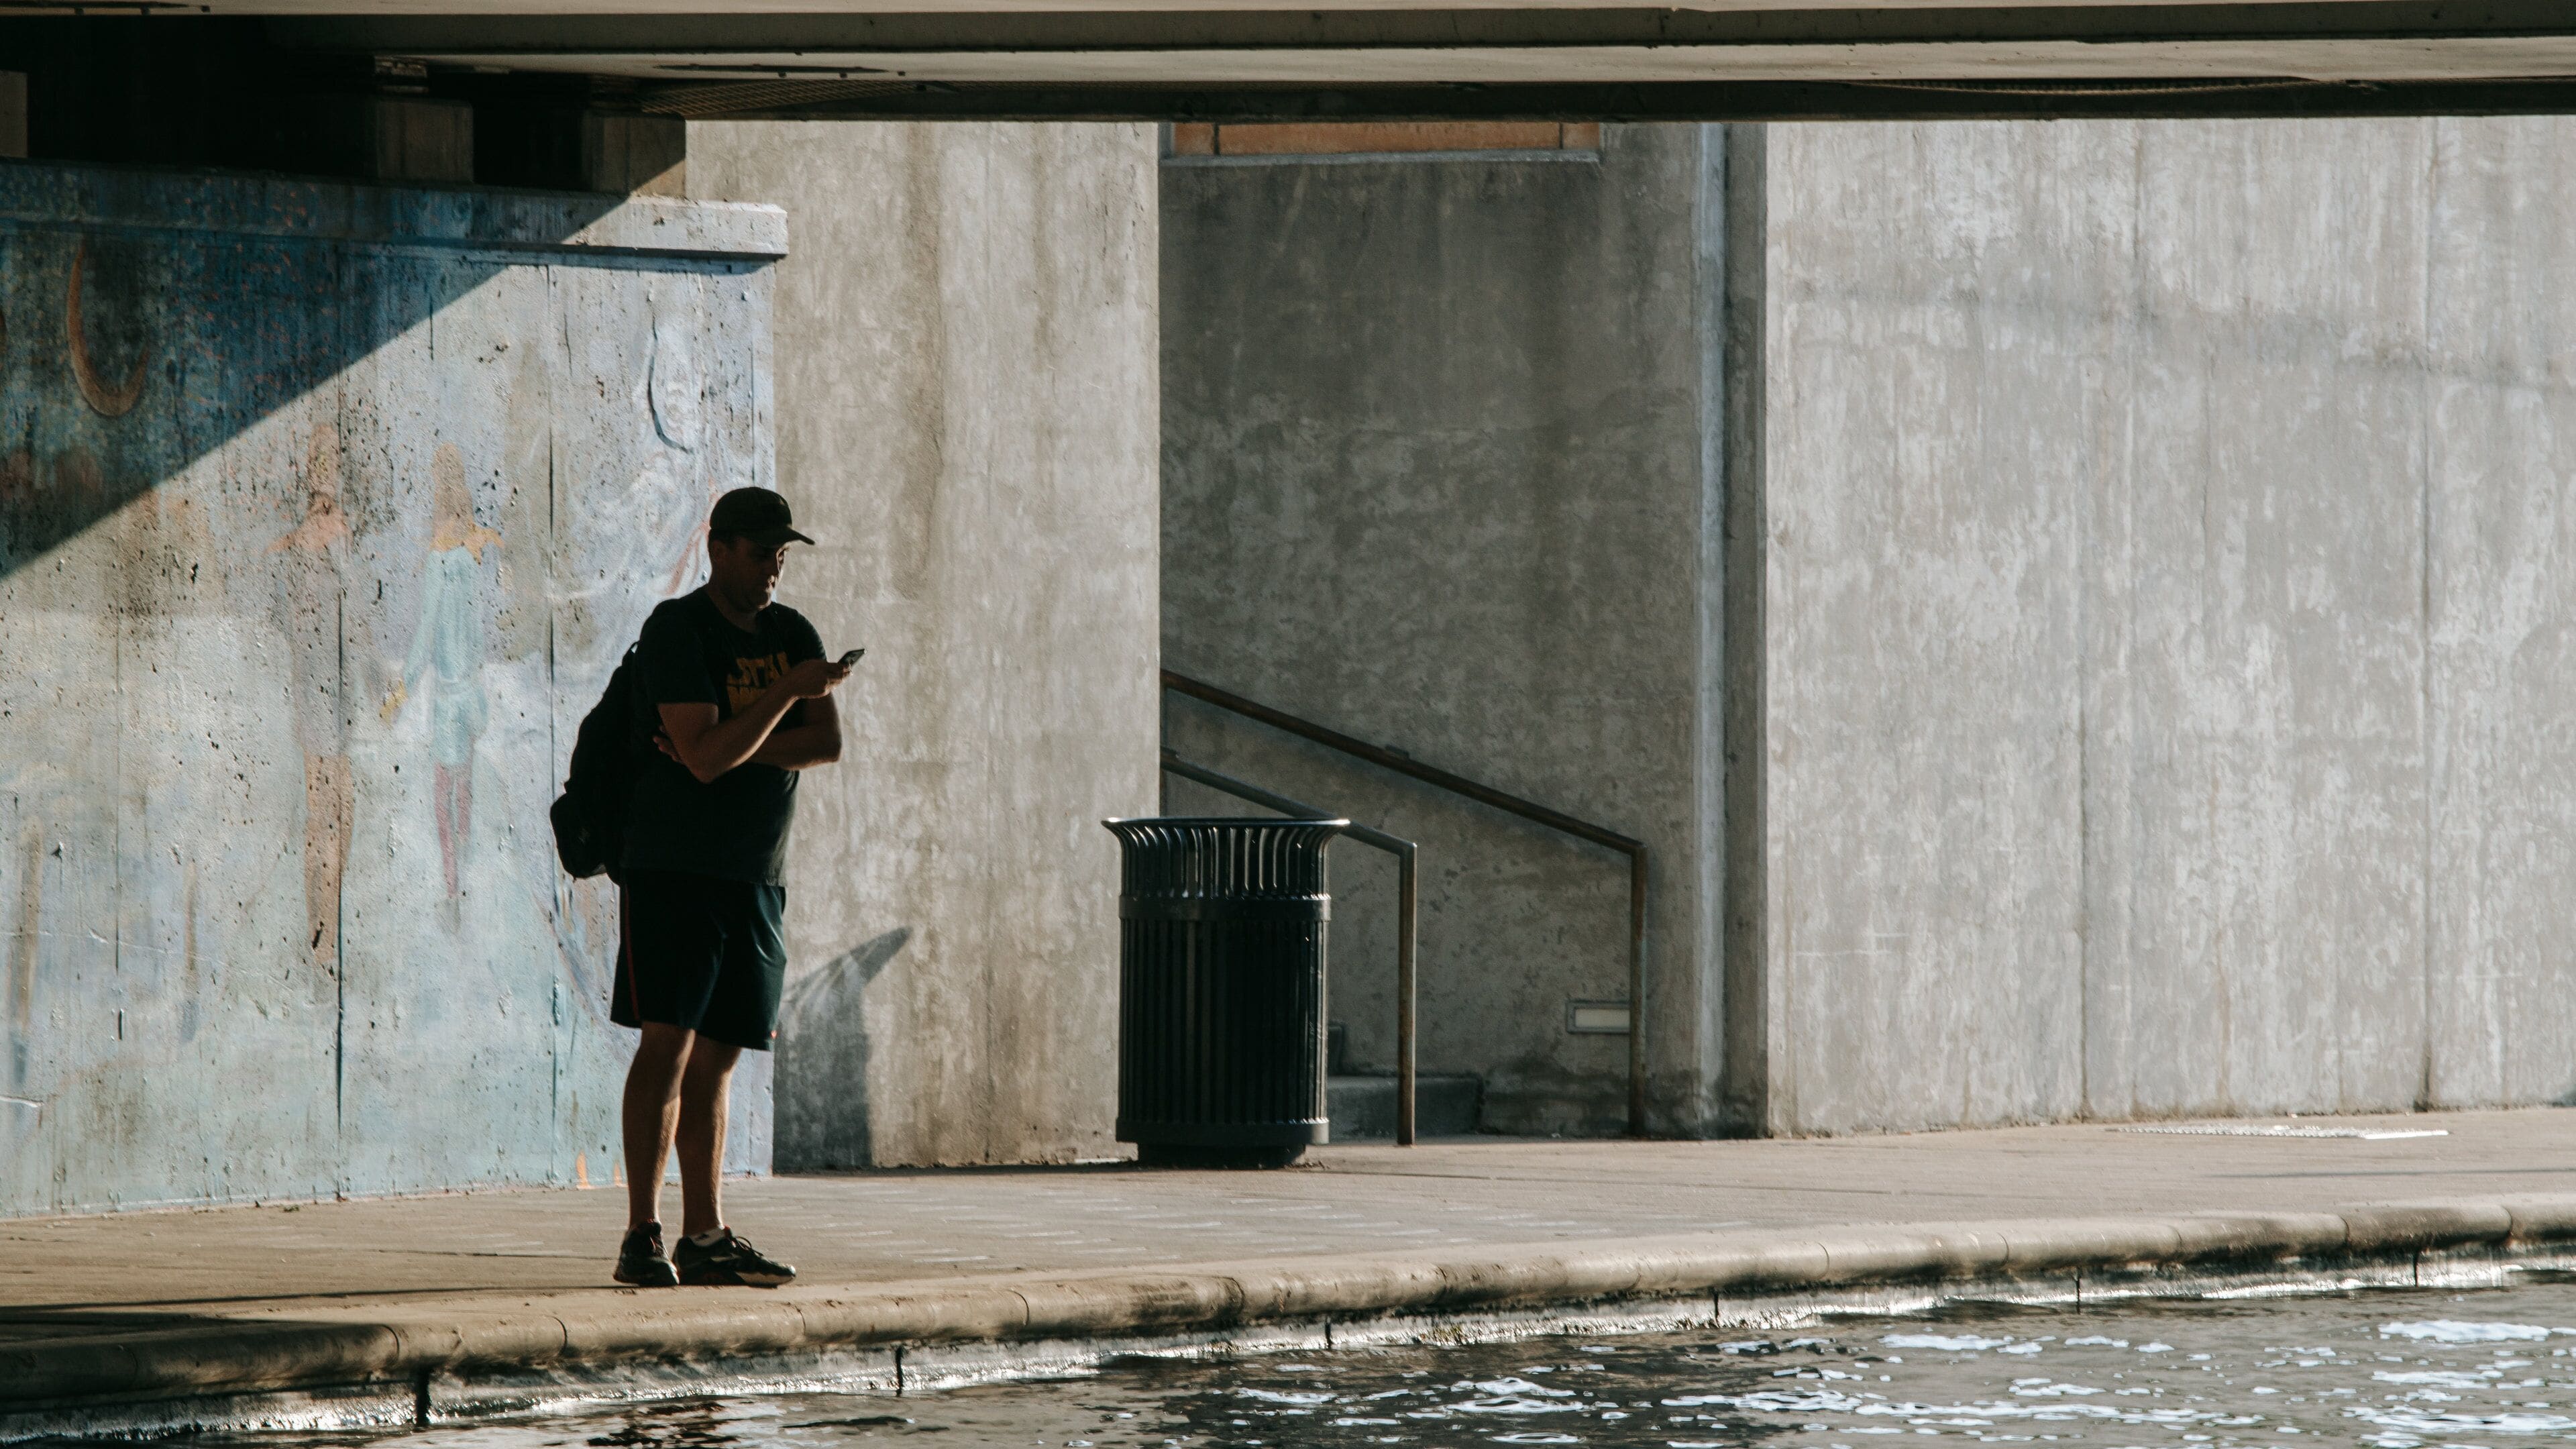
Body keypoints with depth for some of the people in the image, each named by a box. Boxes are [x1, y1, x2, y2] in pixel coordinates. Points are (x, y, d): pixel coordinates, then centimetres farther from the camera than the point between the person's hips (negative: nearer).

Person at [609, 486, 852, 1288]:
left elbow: (826, 743, 1)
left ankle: (705, 1236, 11)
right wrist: (788, 691, -20)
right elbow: (705, 754, -18)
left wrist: (727, 745, -11)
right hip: (673, 867, -6)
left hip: (756, 876, 6)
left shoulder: (791, 633, 12)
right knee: (668, 1042, -14)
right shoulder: (676, 630, -9)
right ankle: (642, 1237, -16)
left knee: (714, 1062, 9)